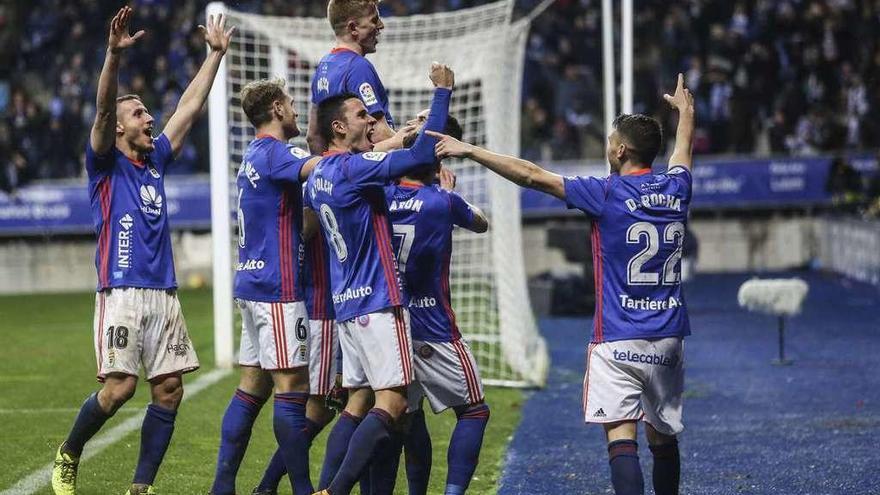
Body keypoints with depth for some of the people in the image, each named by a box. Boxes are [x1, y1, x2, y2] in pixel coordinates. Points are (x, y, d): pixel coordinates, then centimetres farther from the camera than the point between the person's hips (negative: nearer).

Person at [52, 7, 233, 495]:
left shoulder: (156, 161, 18)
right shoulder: (105, 164, 2)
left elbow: (189, 108, 22)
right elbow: (103, 108, -15)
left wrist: (215, 54, 23)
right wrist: (114, 56, -30)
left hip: (164, 295, 6)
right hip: (121, 293, -6)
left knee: (169, 389, -1)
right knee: (119, 387, -13)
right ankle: (68, 455, 12)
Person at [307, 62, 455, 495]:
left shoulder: (318, 176, 13)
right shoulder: (352, 167, -14)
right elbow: (422, 154, -21)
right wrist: (442, 91, -15)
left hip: (346, 302, 10)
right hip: (377, 301, -10)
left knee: (357, 401, 11)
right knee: (392, 401, -11)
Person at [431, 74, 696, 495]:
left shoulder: (607, 194, -9)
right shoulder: (675, 190, 7)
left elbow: (530, 175, -8)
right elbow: (681, 153, 31)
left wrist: (469, 151, -2)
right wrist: (685, 112, 52)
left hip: (617, 341, -6)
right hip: (668, 339, 6)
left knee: (621, 436, -12)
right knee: (663, 437, 16)